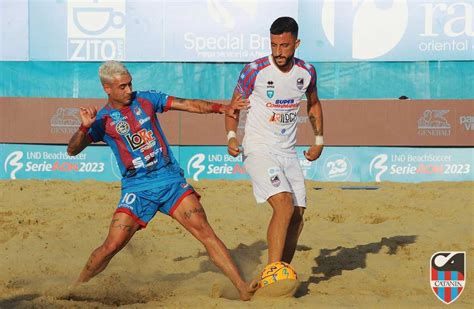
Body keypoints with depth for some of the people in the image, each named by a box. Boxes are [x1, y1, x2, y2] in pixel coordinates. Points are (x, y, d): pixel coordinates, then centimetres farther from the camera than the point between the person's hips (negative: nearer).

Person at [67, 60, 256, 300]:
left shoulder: (146, 99, 9)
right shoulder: (102, 119, 3)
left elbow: (188, 105, 7)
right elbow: (72, 150, -4)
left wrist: (221, 108, -6)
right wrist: (85, 127, -23)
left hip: (171, 179, 2)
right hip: (136, 188, -1)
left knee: (204, 231, -12)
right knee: (111, 246, -10)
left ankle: (243, 289, -13)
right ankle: (77, 287, 14)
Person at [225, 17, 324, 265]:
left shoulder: (306, 72, 1)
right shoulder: (255, 71, -13)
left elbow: (313, 104, 22)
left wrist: (318, 140, 18)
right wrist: (231, 137, -15)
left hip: (288, 152, 6)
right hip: (258, 150, -6)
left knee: (297, 217, 4)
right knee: (284, 206, -25)